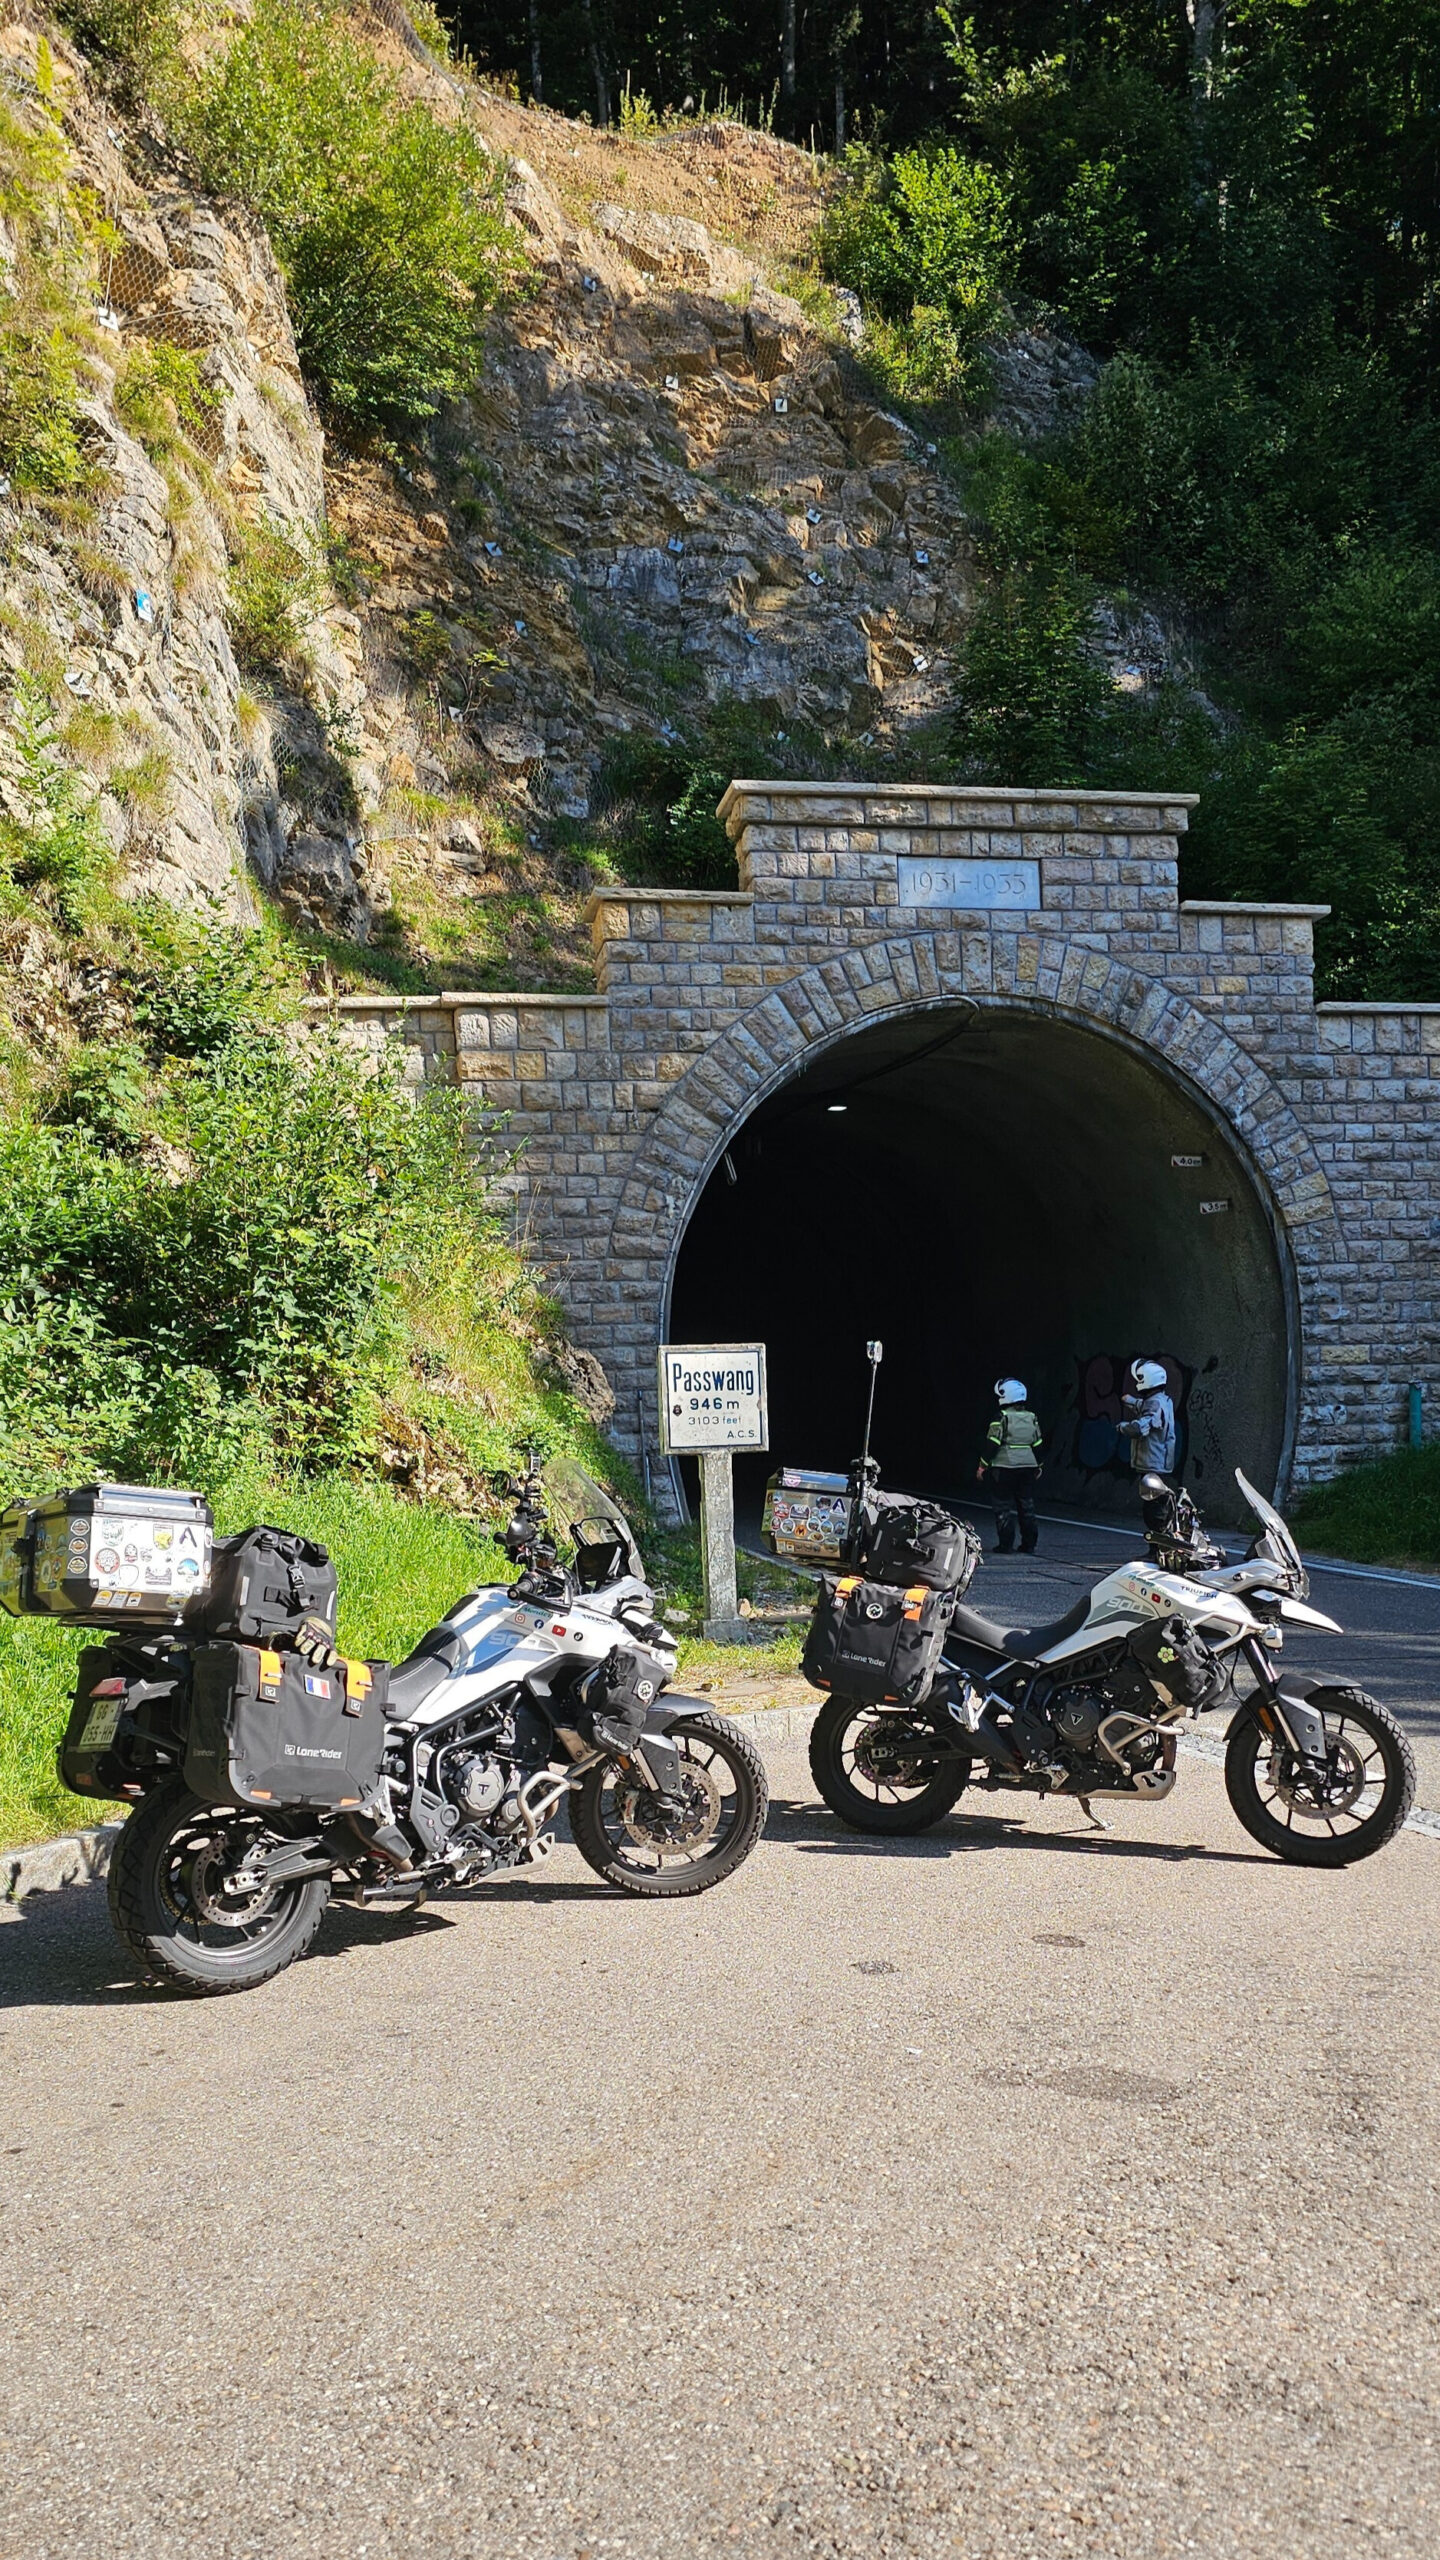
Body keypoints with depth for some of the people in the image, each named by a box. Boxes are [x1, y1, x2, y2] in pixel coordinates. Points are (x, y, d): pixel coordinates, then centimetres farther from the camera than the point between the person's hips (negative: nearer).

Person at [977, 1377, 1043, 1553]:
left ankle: (1005, 1544, -3)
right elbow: (1037, 1445, 13)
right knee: (1027, 1505, 10)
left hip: (1005, 1467, -5)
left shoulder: (1001, 1418, -10)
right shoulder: (1032, 1419, 8)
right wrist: (1038, 1467, 22)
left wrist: (983, 1466, -6)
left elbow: (992, 1444, -13)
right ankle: (1029, 1544, 12)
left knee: (1005, 1506, 0)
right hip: (1028, 1467, 5)